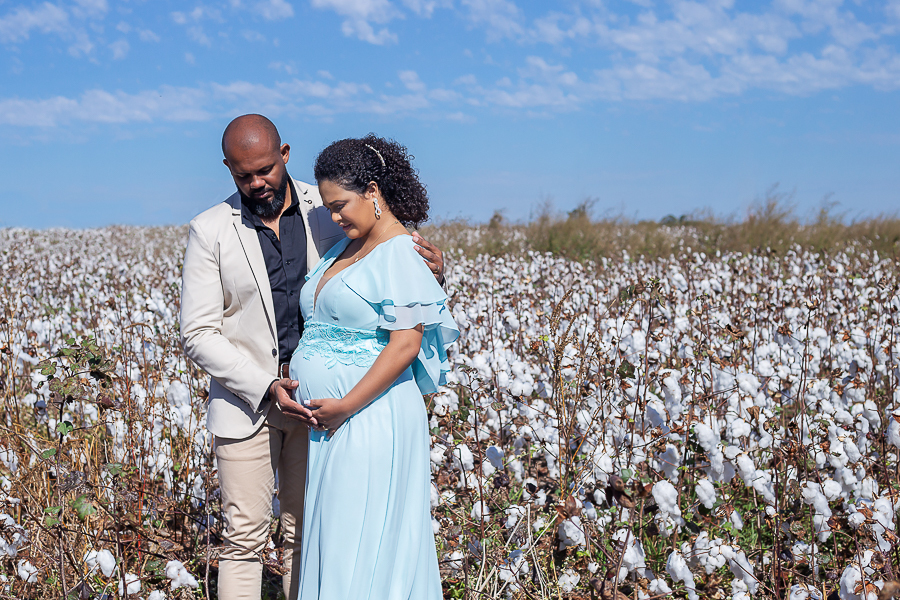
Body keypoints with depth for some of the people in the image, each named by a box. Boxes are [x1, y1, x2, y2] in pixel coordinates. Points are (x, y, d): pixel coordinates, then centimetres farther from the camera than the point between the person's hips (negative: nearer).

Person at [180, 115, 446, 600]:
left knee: (308, 535, 8)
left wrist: (433, 267, -14)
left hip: (314, 398, 2)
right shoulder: (210, 231, -5)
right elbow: (197, 336, -7)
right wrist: (266, 388, -19)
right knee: (245, 538, 1)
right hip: (245, 399, -1)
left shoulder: (327, 210, 0)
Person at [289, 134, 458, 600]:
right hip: (331, 421, 9)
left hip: (369, 418, -9)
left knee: (360, 539, -2)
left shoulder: (400, 255, -12)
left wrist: (347, 405, -17)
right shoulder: (344, 250, 15)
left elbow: (405, 344, -18)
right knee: (330, 534, 13)